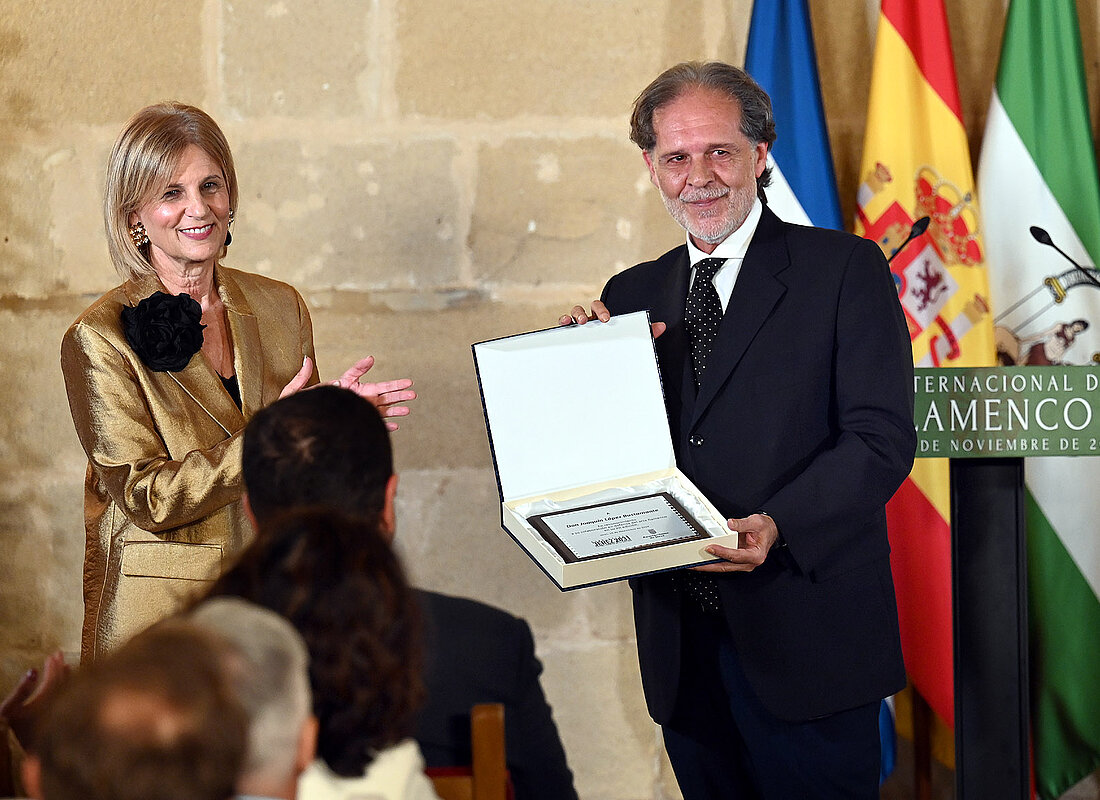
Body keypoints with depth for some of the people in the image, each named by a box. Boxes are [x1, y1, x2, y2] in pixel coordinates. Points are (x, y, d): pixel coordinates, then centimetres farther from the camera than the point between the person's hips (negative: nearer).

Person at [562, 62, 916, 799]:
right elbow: (600, 451, 12)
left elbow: (881, 439, -10)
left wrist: (778, 524, -25)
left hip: (806, 644, -4)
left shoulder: (845, 270, -1)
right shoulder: (634, 296, 14)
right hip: (682, 647, 5)